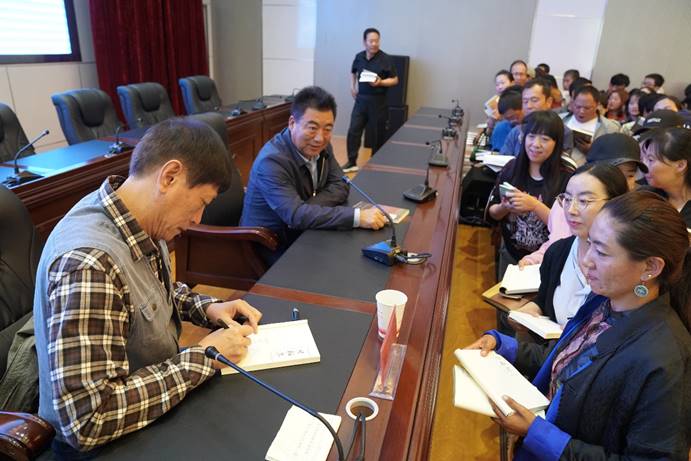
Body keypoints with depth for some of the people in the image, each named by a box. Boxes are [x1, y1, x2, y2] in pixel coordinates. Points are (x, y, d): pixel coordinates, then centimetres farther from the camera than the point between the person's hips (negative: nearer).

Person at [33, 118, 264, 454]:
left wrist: (207, 308, -5)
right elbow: (87, 419, -32)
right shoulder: (89, 265, -33)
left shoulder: (141, 222, -8)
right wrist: (204, 356, -26)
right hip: (107, 442, -7)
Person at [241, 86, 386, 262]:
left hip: (302, 234, 7)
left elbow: (340, 187, -5)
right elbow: (296, 216, -34)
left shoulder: (320, 146, -3)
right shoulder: (272, 161, -26)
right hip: (272, 247, -7)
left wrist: (306, 209, -23)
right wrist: (357, 216, -38)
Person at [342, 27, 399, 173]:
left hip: (377, 101, -3)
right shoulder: (359, 57, 5)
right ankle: (352, 162, 7)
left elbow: (395, 80, -4)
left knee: (376, 134, 5)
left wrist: (380, 82, -20)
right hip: (361, 99, 4)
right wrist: (353, 88, 11)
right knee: (353, 131, -2)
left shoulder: (385, 59, -8)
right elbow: (353, 73, 25)